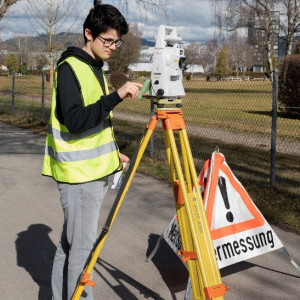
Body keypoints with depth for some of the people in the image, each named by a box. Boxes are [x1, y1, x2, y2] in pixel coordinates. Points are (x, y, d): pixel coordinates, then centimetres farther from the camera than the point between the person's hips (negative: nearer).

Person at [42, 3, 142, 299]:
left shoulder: (95, 68, 14)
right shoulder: (70, 68, -14)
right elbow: (75, 121, -25)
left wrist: (112, 151, 16)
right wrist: (116, 96, -28)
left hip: (95, 170, 9)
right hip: (79, 173, -9)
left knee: (71, 242, 15)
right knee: (82, 245, -2)